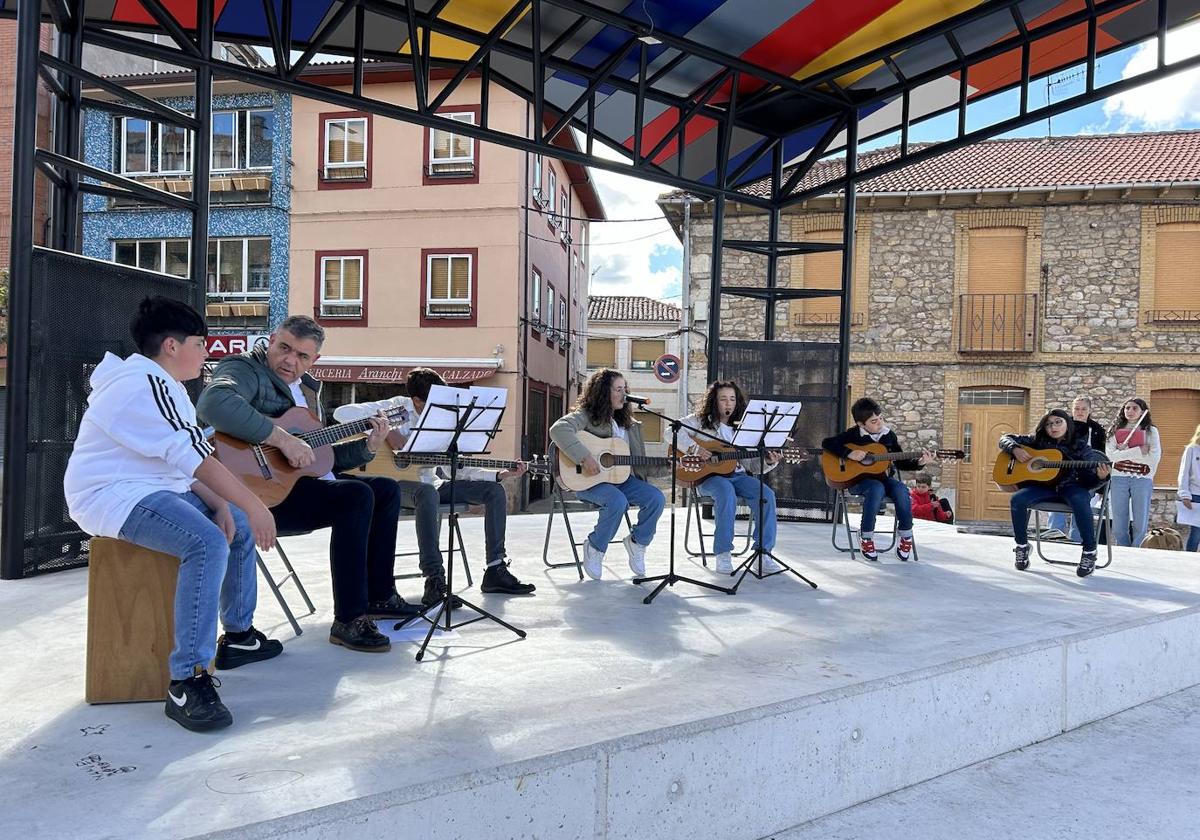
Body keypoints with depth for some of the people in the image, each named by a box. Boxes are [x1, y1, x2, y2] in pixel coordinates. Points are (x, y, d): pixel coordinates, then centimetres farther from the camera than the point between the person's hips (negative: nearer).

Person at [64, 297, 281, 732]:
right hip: (113, 496, -11)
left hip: (152, 488, 11)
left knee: (238, 525, 16)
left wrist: (220, 504, 0)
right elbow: (196, 457, -25)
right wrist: (254, 506, -24)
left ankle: (238, 635, 26)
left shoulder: (161, 385, 16)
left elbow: (182, 460, 14)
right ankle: (187, 681, -32)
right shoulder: (144, 384, -18)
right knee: (208, 543, -33)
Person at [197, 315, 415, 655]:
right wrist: (282, 438, -32)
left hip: (302, 479, 10)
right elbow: (214, 404, -34)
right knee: (357, 496, -27)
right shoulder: (245, 369, -9)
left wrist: (367, 446, 4)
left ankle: (380, 596, 17)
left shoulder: (307, 388, 18)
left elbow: (323, 455, 19)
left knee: (387, 489, 11)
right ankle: (348, 621, -22)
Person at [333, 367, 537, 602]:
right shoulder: (397, 407, -9)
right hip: (398, 480, -6)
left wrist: (502, 473, -7)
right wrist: (385, 430, -26)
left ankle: (495, 571, -9)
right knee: (428, 492, -42)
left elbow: (458, 469, 4)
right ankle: (434, 578, -40)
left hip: (430, 482, 6)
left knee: (495, 490, -9)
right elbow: (342, 413, -18)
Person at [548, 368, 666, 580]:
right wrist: (584, 458, -32)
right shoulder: (586, 416, -3)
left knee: (656, 498, -17)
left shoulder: (628, 424, 18)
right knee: (618, 501, -35)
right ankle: (594, 547, -9)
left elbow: (640, 464, 17)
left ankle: (637, 542, 6)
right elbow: (558, 429, -25)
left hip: (620, 477, 6)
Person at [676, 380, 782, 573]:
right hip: (708, 476, -4)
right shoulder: (700, 421, 5)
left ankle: (763, 550, -15)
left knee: (766, 495, -22)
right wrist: (695, 448, -22)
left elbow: (751, 464, 12)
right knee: (727, 493, -37)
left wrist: (769, 462, -8)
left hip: (736, 475, 4)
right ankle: (723, 554, -28)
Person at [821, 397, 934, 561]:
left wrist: (919, 463, -8)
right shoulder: (854, 434, -5)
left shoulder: (889, 435, 6)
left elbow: (900, 463, 9)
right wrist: (849, 453, -22)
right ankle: (865, 535, -18)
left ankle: (905, 534, -8)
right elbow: (826, 443, -13)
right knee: (877, 488, -37)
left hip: (881, 477, 4)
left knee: (901, 490, -28)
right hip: (856, 479, -4)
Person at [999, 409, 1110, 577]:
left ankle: (1089, 553, -23)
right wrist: (1015, 449, -10)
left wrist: (1099, 477, -27)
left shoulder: (1080, 447, 2)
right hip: (1044, 486, 2)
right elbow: (1006, 438, 11)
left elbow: (1088, 480, -3)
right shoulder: (1038, 440, 8)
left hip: (1071, 487, -2)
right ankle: (1022, 546, -7)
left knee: (1081, 500, -39)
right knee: (1017, 500, -29)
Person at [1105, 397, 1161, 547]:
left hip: (1142, 479, -1)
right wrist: (1138, 451, -10)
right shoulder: (1115, 431, 10)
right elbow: (1110, 455, -4)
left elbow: (1154, 456, -6)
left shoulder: (1150, 431, 8)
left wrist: (1125, 452, -7)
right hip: (1119, 479, 1)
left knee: (1140, 525, 0)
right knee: (1119, 526, 4)